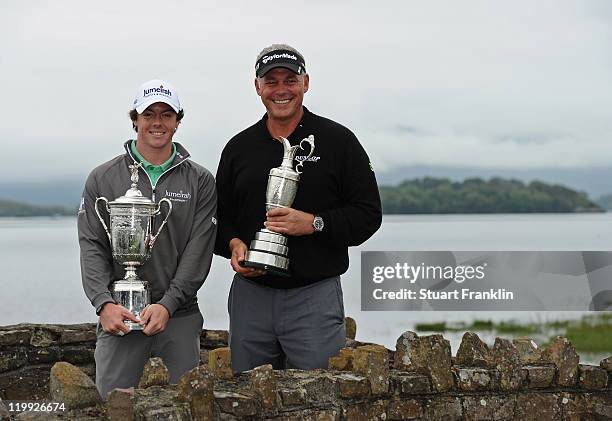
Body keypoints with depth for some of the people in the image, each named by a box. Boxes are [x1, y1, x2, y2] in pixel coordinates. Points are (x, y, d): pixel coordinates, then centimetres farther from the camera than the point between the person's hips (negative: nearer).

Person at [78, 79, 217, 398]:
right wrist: (104, 303, -15)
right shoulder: (103, 179, 8)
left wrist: (167, 304, -14)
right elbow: (92, 247, 1)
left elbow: (198, 251, -2)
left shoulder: (200, 181, 6)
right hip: (118, 317, 0)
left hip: (180, 316, 0)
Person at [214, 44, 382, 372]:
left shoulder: (337, 141, 1)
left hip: (315, 295, -3)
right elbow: (221, 215, 18)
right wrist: (233, 244, -4)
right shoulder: (239, 147, 12)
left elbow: (368, 214, -2)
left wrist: (315, 223, -16)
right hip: (251, 293, 3)